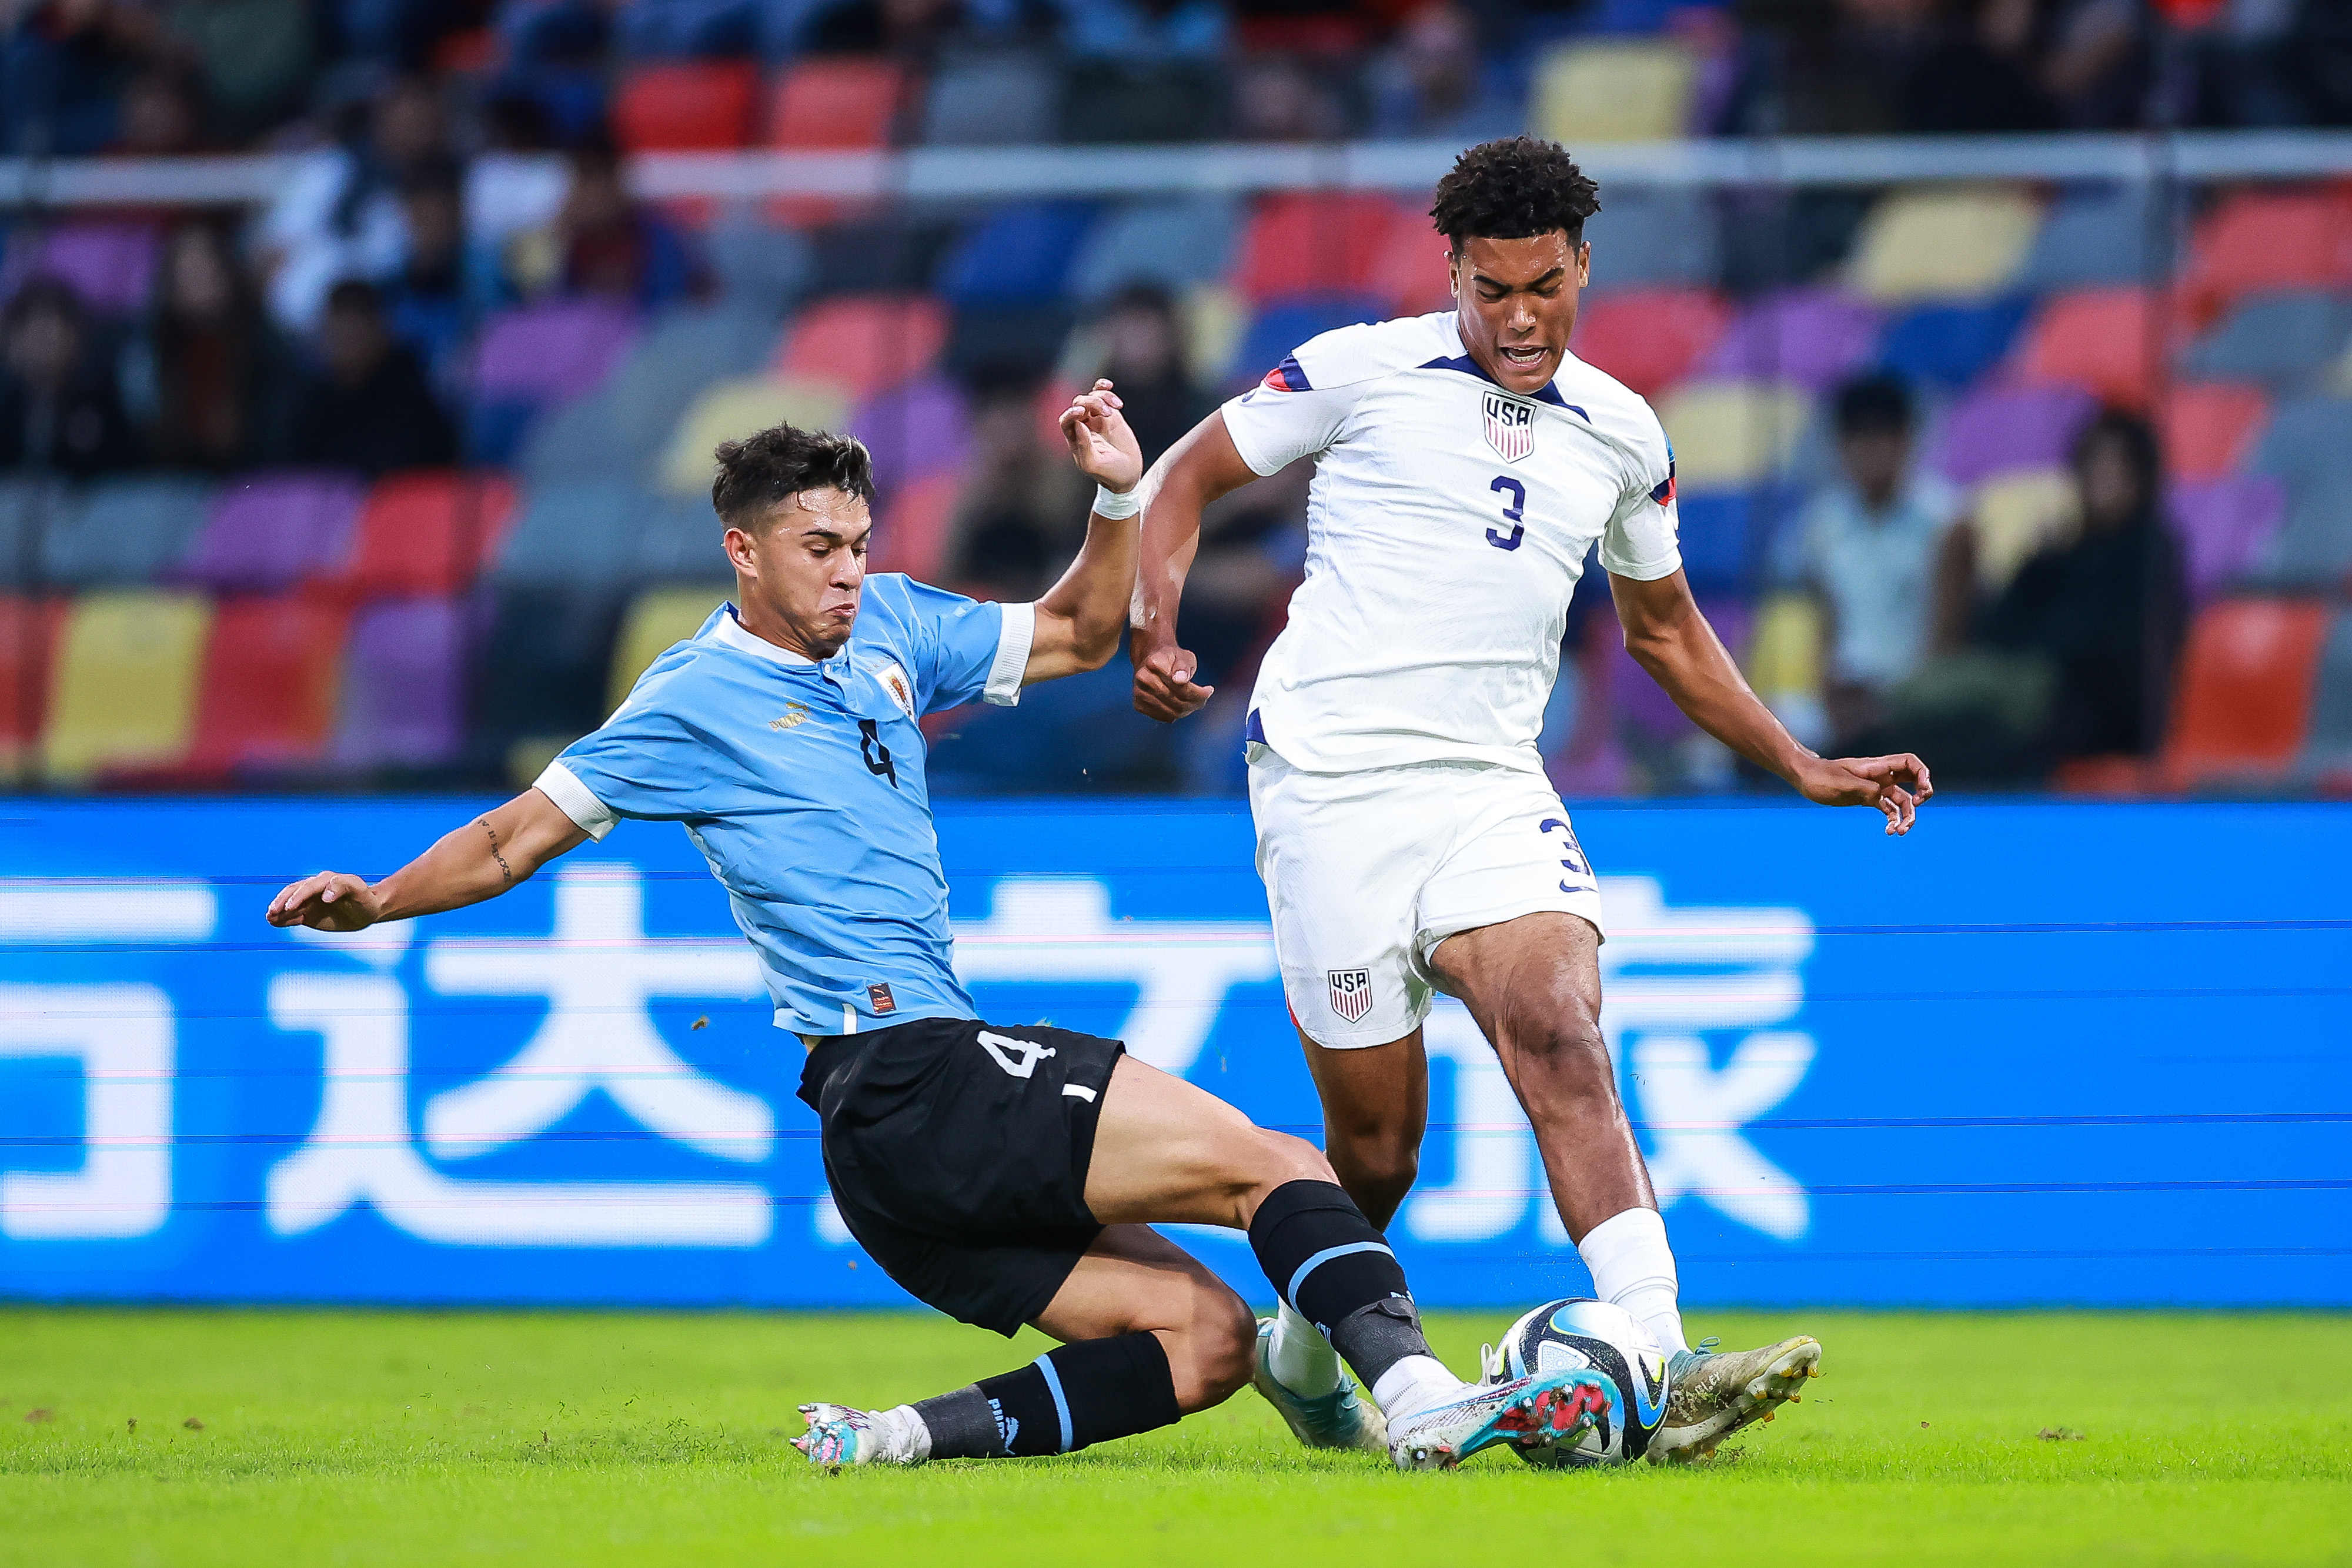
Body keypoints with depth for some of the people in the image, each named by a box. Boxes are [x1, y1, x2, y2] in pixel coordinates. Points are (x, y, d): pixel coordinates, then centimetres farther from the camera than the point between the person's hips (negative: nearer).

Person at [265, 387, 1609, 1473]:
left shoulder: (891, 624, 18)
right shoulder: (696, 699, -1)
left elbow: (1076, 635, 29)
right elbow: (520, 836, 4)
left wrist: (1120, 497, 12)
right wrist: (374, 902, -9)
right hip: (900, 1076, -9)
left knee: (1207, 1339, 0)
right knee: (1272, 1164, -17)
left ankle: (903, 1435, -11)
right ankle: (1416, 1395, -33)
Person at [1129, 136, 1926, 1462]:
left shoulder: (1622, 435, 12)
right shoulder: (1362, 371, 0)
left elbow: (1665, 629, 27)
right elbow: (1188, 476, 8)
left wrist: (1808, 771, 22)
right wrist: (1155, 631, -9)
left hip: (1492, 790, 3)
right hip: (1331, 776, -3)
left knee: (1561, 1035, -23)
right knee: (1379, 1141, -2)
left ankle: (1663, 1369, -35)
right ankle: (1301, 1350, 28)